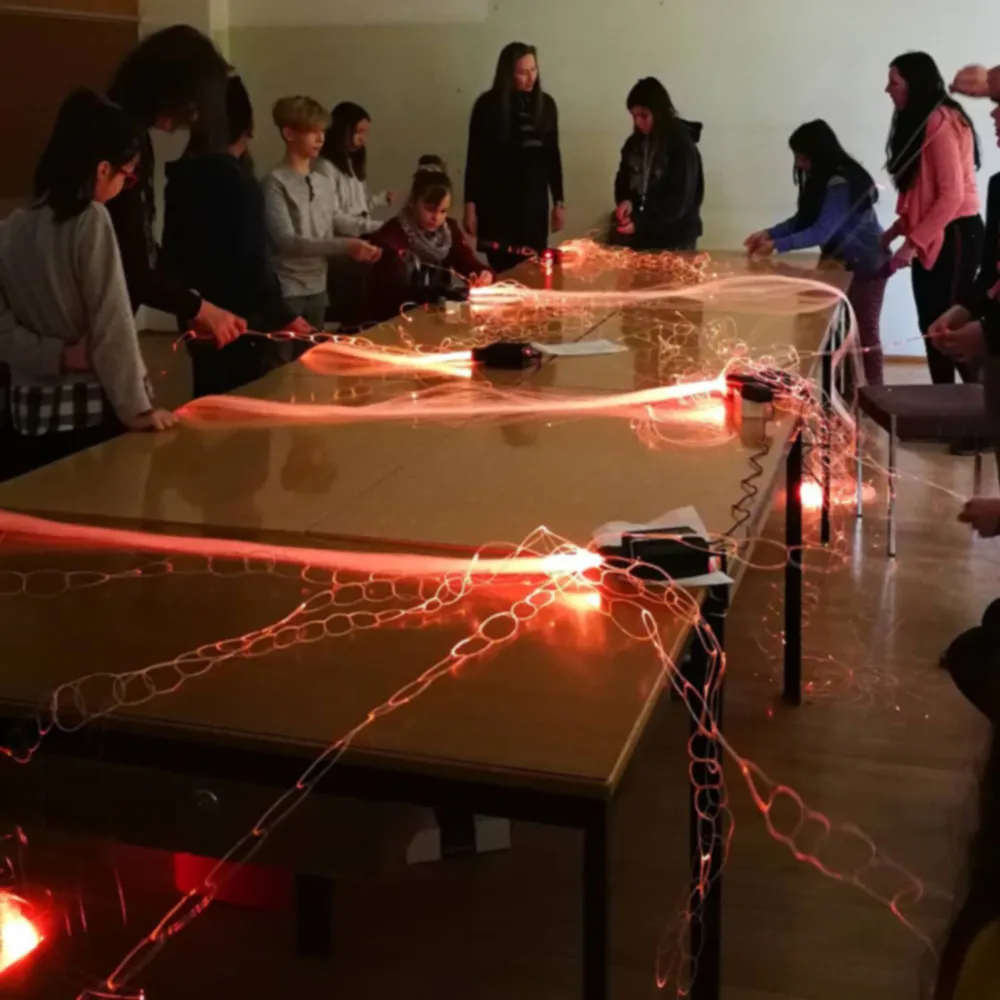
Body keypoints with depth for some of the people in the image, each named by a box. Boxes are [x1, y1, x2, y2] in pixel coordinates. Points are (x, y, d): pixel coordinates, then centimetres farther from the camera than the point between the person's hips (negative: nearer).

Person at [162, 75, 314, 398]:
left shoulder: (182, 177, 5)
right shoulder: (237, 181, -18)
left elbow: (173, 250, 12)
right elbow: (251, 264, -21)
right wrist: (283, 316, -11)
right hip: (240, 323, -8)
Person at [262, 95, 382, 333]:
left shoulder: (326, 184, 11)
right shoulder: (276, 182, -8)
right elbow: (286, 242, -16)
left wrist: (357, 251, -6)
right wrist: (345, 245, -22)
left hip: (318, 290, 6)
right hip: (286, 292, -6)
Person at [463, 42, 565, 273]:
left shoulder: (546, 104, 8)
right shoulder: (488, 105, -3)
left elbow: (553, 154, 13)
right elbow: (475, 157, -2)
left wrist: (559, 201, 11)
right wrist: (470, 204, -6)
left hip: (534, 199, 3)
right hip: (497, 200, -3)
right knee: (504, 269, -6)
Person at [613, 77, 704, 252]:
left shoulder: (682, 145, -11)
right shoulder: (635, 142, 6)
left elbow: (680, 200, -16)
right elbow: (623, 179, 14)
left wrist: (641, 223, -25)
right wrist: (625, 200, -10)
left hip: (674, 240, -5)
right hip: (638, 237, 5)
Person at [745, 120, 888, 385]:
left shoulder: (842, 182, -25)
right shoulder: (822, 179, 4)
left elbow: (822, 231, -30)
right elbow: (803, 219, 6)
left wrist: (777, 246, -31)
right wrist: (768, 233, -7)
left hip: (866, 266, -9)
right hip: (841, 263, 9)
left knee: (864, 333, -2)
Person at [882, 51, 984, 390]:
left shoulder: (940, 120, -14)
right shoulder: (920, 123, 16)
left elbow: (952, 194, -20)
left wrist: (912, 243, -20)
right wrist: (896, 230, 9)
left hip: (953, 236, -9)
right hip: (932, 239, 9)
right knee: (933, 326, 8)